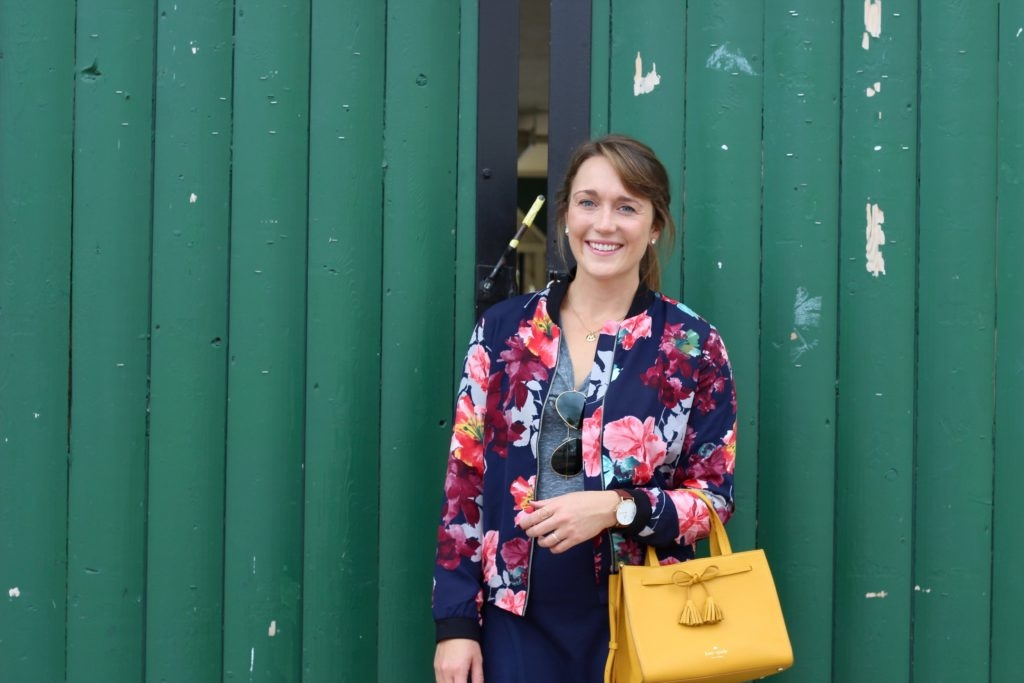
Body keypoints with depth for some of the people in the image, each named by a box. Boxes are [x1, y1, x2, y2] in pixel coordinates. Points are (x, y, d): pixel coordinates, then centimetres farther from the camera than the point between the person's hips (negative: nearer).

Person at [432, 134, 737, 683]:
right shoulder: (502, 330, 2)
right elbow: (464, 481, 3)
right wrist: (456, 621, -2)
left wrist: (617, 508, -18)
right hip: (517, 618, 1)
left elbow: (714, 496, -1)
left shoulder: (692, 345, -2)